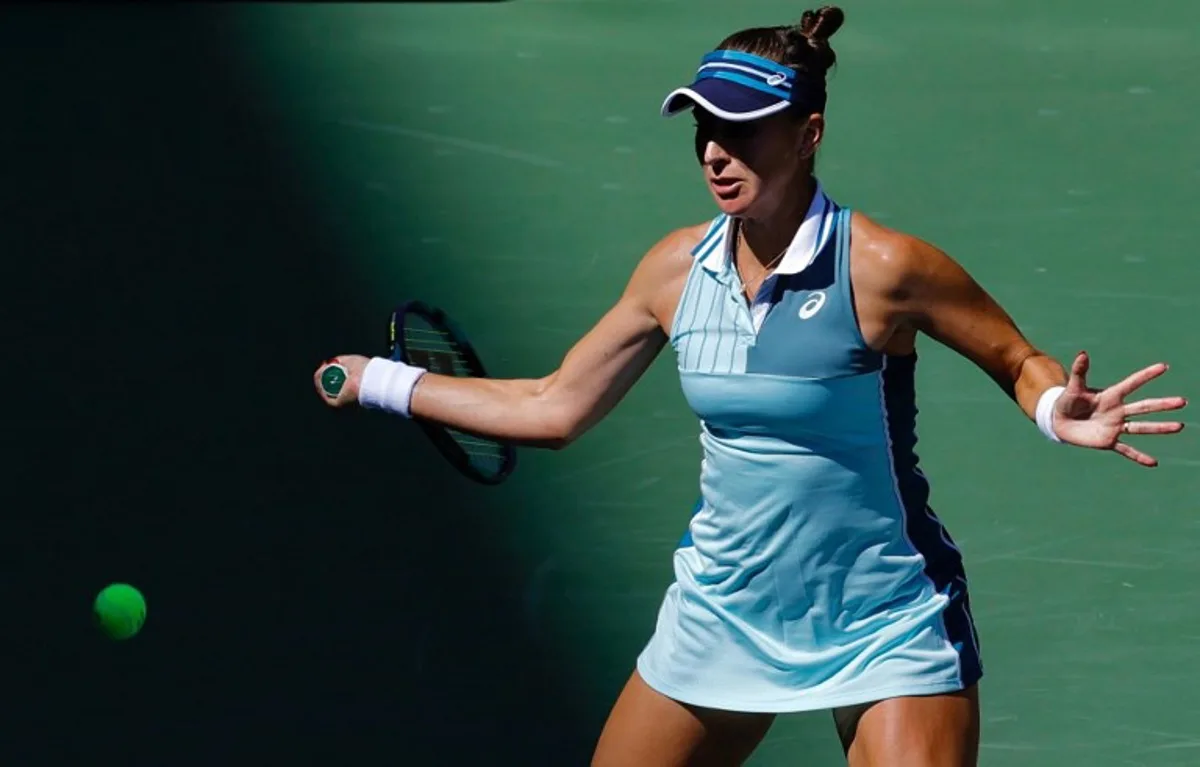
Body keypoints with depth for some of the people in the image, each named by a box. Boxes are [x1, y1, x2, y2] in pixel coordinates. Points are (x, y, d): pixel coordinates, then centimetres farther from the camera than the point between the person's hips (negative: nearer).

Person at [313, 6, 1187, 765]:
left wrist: (1061, 413, -29)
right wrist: (381, 382, 11)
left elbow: (1019, 361, -6)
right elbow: (553, 408, 9)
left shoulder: (881, 267, -18)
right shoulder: (677, 269, -2)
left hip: (884, 629, -5)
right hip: (723, 611, 5)